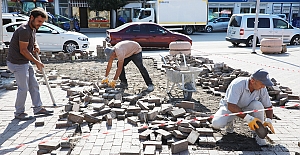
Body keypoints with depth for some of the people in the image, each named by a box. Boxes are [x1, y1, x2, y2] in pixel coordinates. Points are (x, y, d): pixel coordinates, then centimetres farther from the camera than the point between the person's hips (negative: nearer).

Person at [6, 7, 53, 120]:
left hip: (25, 62, 10)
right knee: (23, 88, -3)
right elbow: (23, 50, -21)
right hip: (17, 63, -10)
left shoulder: (33, 29, 7)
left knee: (34, 85, 13)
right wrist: (37, 62, -14)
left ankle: (38, 108, 24)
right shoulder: (24, 30, -23)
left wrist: (36, 46, 2)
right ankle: (19, 113, 13)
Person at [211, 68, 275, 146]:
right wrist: (248, 118, -46)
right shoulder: (238, 84, -35)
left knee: (257, 105, -32)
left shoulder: (262, 88, -19)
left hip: (246, 108, 3)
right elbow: (231, 106, -40)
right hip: (230, 107, -3)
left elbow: (269, 106, -7)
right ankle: (229, 122, 6)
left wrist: (268, 120, -26)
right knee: (216, 124, -31)